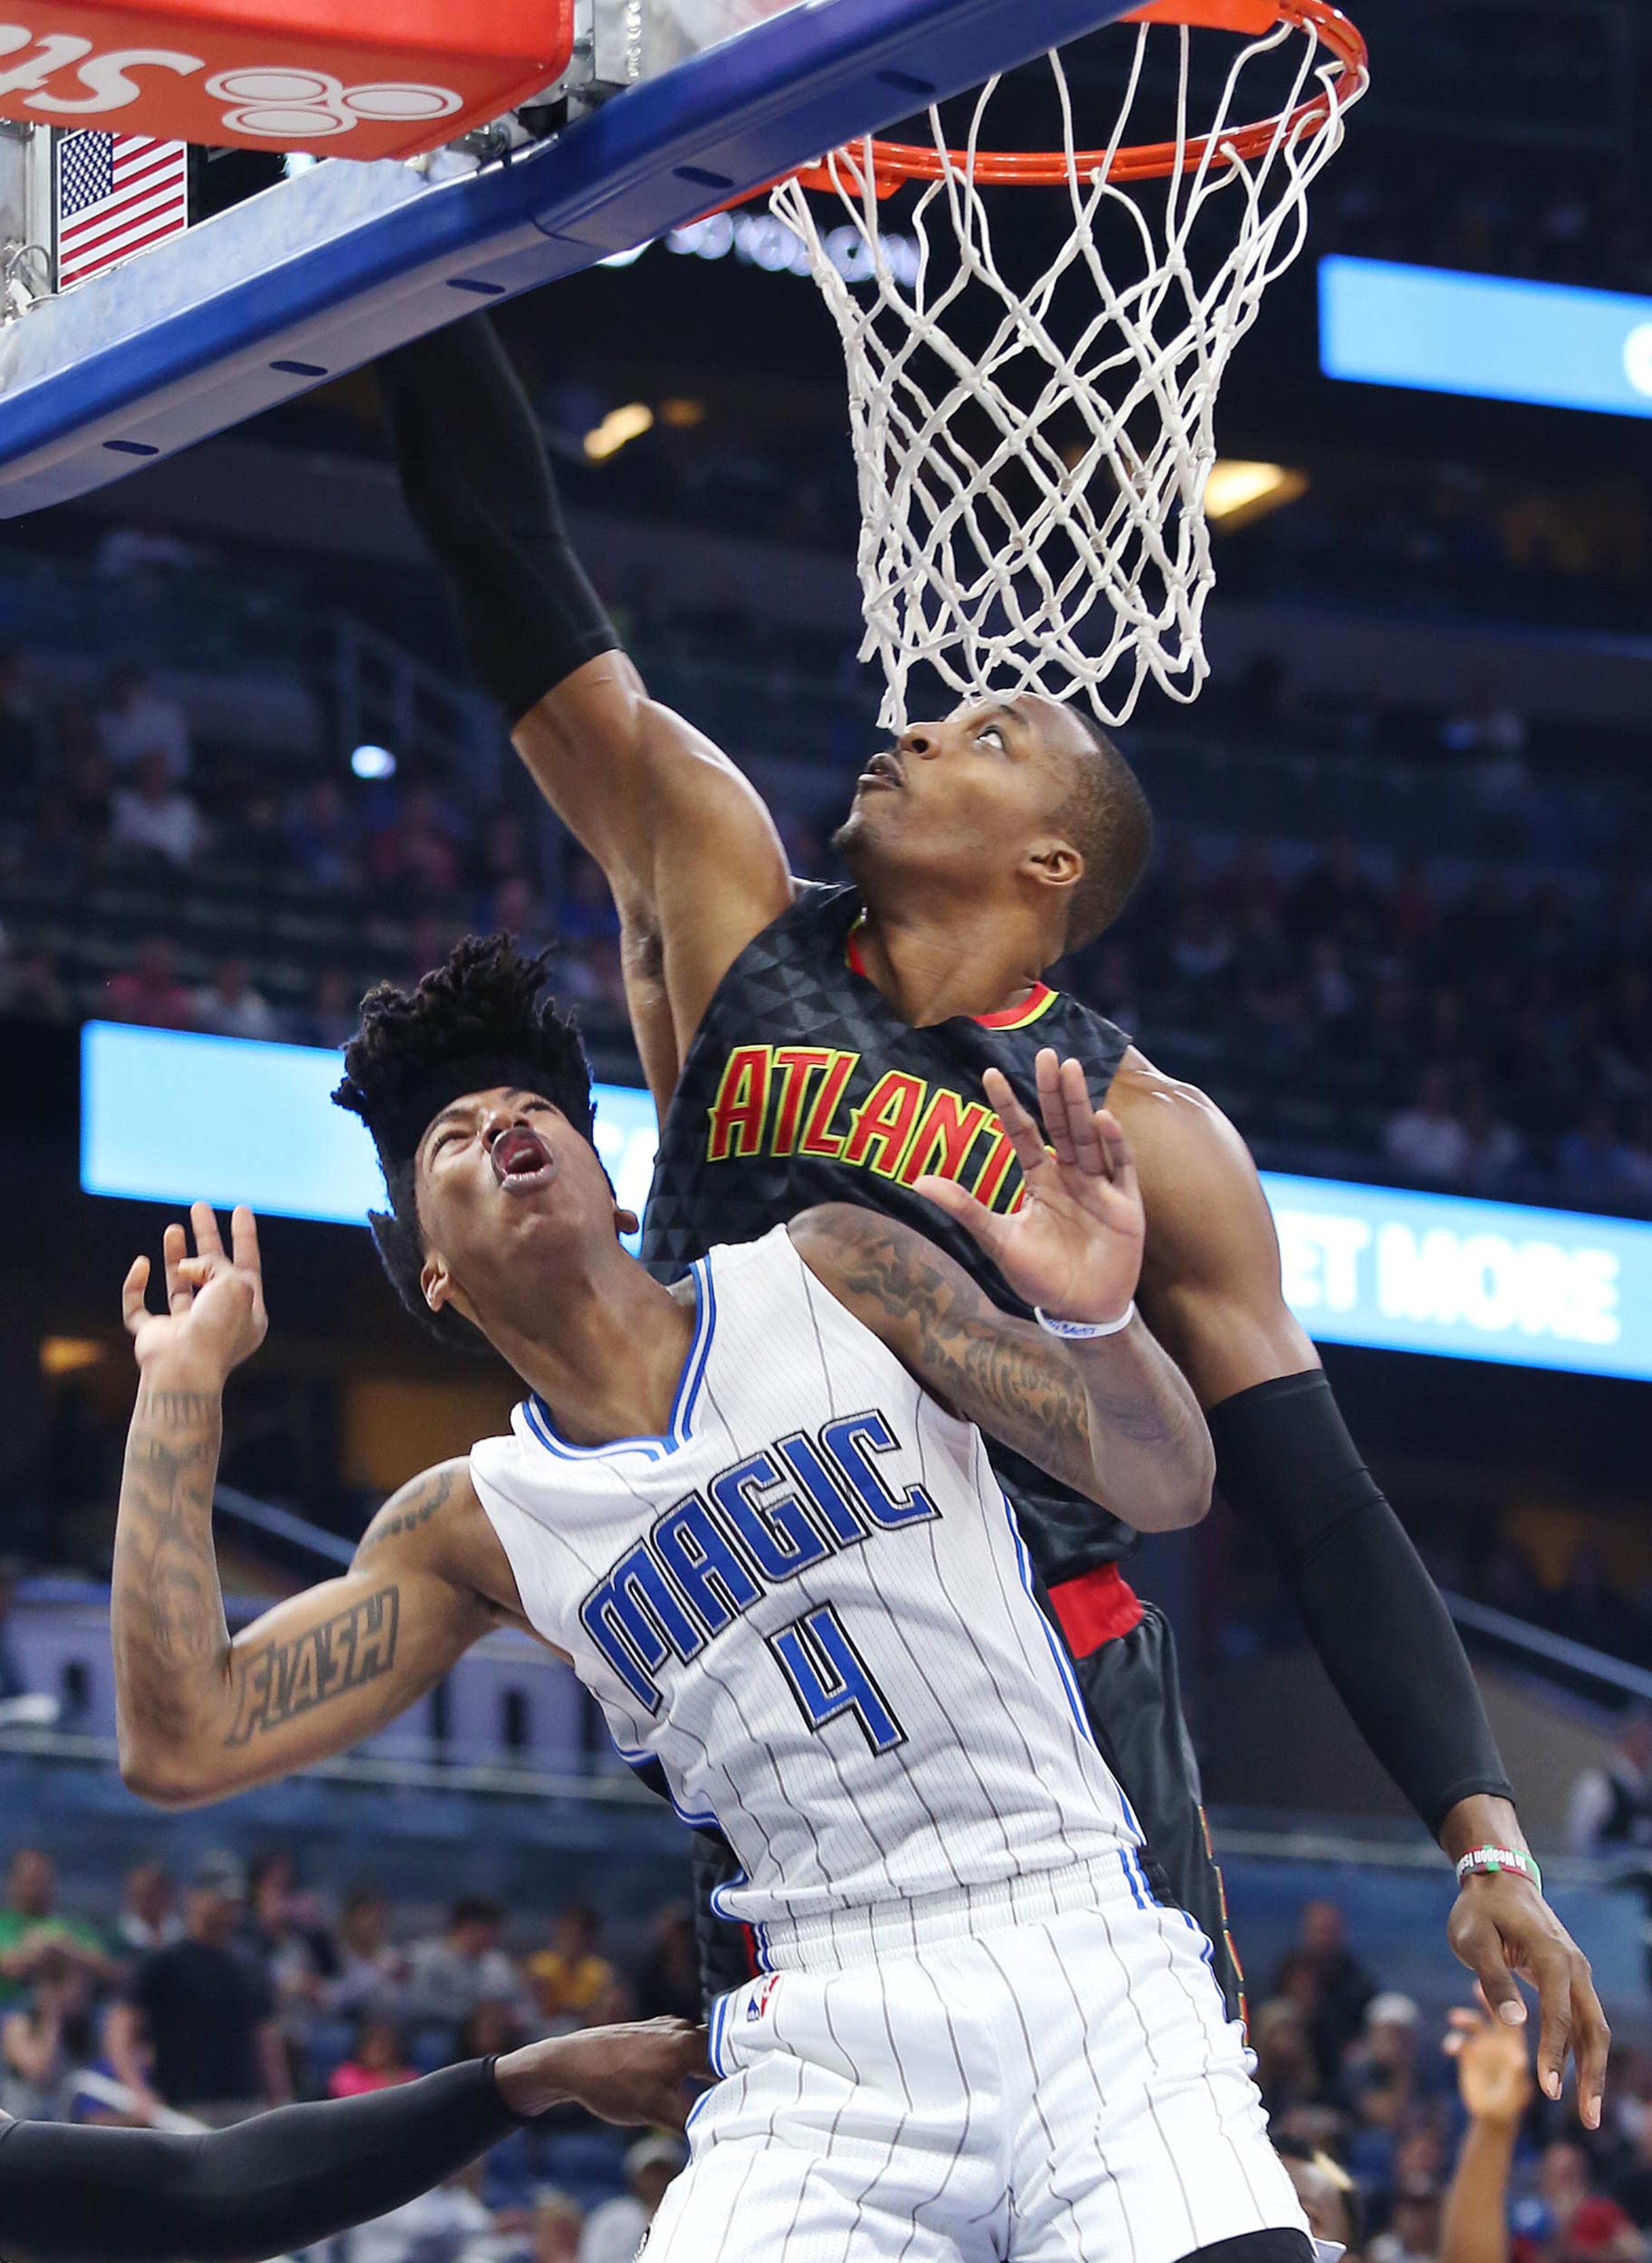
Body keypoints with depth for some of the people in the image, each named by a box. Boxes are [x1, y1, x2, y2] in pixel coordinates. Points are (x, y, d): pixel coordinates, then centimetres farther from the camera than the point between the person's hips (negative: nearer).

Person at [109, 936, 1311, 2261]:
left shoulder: (835, 1279, 7)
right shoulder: (481, 1528, 10)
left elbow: (1166, 1489, 5)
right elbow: (184, 1742, 3)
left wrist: (1096, 1320, -18)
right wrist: (183, 1386, 7)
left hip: (1090, 1967, -1)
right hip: (836, 2043, 1)